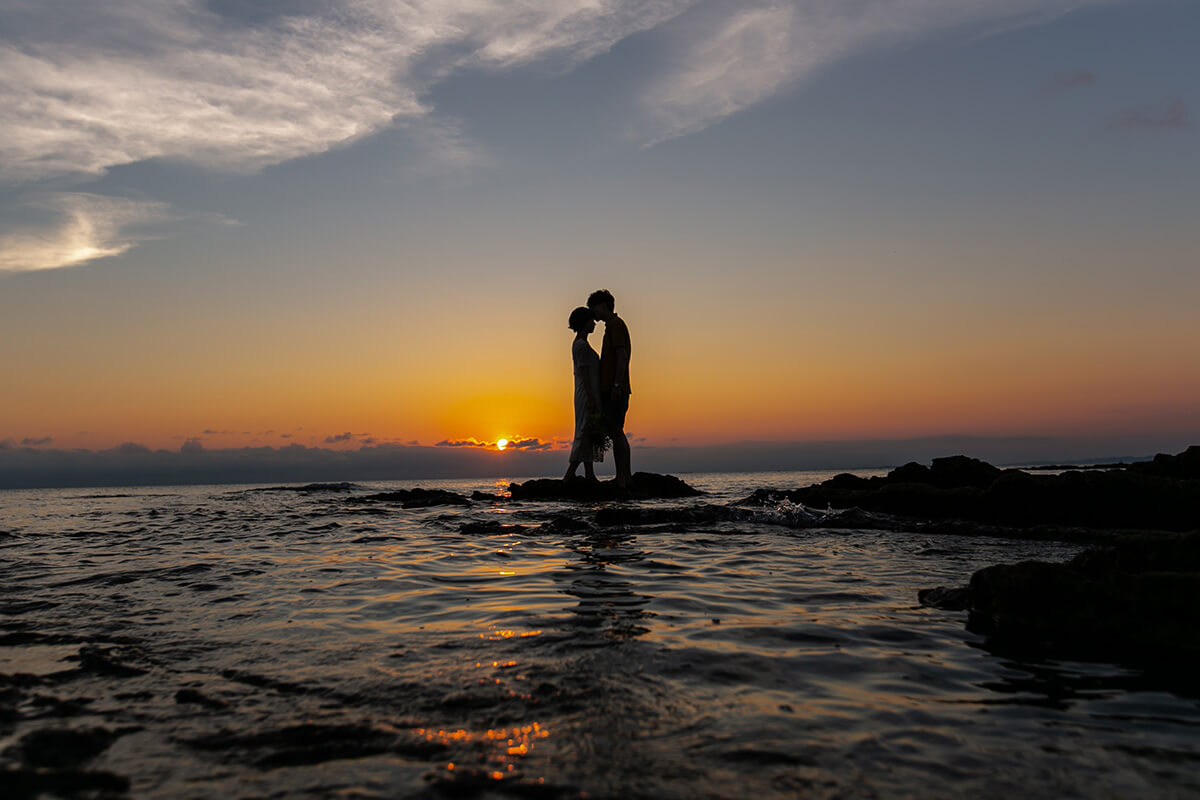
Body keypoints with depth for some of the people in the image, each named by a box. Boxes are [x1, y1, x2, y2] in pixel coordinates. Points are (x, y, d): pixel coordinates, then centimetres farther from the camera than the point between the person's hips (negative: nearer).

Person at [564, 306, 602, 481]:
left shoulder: (579, 344, 18)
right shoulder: (582, 345, -13)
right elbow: (584, 373, -19)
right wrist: (591, 399, -22)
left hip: (587, 396, 10)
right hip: (587, 395, -10)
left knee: (587, 436, 8)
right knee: (584, 434, -11)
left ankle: (590, 476, 9)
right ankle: (569, 476, -11)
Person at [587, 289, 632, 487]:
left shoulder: (615, 324, -6)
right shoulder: (613, 326, 24)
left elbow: (622, 356, -17)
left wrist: (616, 385, -23)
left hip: (614, 389, -10)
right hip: (613, 390, 10)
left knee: (615, 433, -11)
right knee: (617, 433, 10)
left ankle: (621, 478, -12)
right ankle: (626, 476, 11)